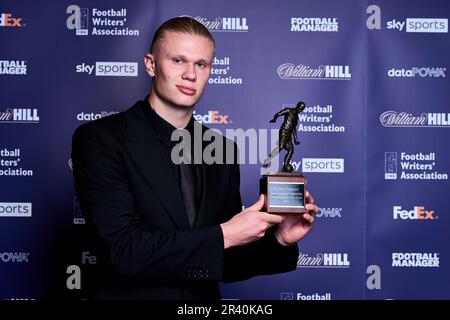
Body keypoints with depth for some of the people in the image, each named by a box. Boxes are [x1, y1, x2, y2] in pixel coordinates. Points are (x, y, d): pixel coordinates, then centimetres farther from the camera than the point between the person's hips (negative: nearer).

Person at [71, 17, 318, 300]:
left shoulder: (223, 151, 1)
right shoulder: (99, 138, -13)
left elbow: (226, 266, 6)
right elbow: (123, 251, -22)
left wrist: (278, 240, -10)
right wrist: (224, 235, -19)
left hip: (204, 297, 4)